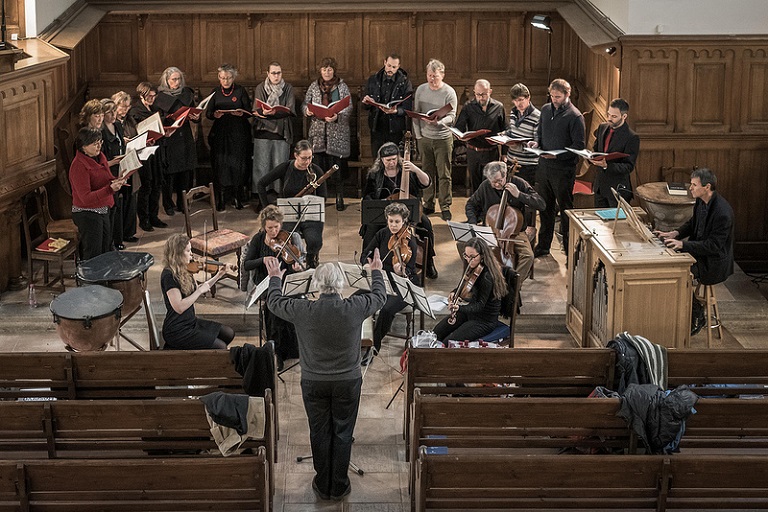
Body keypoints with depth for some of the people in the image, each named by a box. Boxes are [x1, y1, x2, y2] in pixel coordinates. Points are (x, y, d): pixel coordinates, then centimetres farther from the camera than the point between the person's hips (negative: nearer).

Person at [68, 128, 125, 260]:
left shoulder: (100, 157, 5)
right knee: (93, 256, -2)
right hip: (87, 214, -8)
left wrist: (117, 182, -4)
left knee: (106, 251, 15)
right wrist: (110, 189, -34)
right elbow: (86, 198, -25)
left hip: (104, 210, 8)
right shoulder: (79, 165, -21)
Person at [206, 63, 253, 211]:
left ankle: (237, 197, 8)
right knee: (220, 164, -3)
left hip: (238, 133, -1)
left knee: (237, 164, -2)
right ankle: (221, 199, 1)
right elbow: (208, 113, 7)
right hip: (220, 133, 1)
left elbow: (249, 110, 1)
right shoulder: (215, 92, 8)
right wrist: (214, 114, -15)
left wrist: (241, 113, -21)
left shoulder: (240, 91, 3)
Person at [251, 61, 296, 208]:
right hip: (263, 131, 0)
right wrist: (263, 112, -24)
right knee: (262, 165, -3)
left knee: (280, 166, -2)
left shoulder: (288, 88, 9)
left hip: (281, 132, 0)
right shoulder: (260, 88, 9)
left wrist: (274, 112, -20)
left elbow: (290, 110, -3)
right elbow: (255, 111, 0)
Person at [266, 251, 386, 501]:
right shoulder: (354, 308, -18)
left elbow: (274, 302, 2)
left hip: (314, 384, 0)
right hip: (348, 382, 0)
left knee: (320, 434, 15)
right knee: (343, 434, 13)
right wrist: (376, 271, 22)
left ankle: (323, 486, 27)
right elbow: (380, 297, 4)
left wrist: (275, 278, 21)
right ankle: (339, 487, 23)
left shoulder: (303, 311, -19)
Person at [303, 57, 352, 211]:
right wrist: (307, 111, -12)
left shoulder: (342, 87, 3)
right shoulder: (313, 86, 11)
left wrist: (337, 116, -22)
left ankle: (339, 197, 4)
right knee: (319, 165, 1)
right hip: (318, 131, 2)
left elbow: (349, 108, -3)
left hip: (337, 131, -2)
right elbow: (305, 104, 12)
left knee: (336, 165, -5)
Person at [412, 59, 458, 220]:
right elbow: (415, 114, 9)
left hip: (443, 138, -3)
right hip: (424, 137, 3)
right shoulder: (421, 90, 5)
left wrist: (438, 122, -29)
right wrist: (418, 134, 2)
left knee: (444, 175, -1)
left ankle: (445, 207, 5)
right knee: (427, 173, 9)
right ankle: (428, 204, 18)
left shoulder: (449, 92, -6)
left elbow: (451, 116, -10)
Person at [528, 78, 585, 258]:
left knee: (565, 209, 3)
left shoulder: (575, 116, -13)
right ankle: (543, 246, 28)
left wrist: (558, 155, -24)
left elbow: (579, 146, -14)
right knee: (545, 208, 16)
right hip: (544, 166, 6)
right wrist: (536, 142, -1)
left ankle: (571, 250, 14)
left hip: (563, 170, -6)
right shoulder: (546, 109, 8)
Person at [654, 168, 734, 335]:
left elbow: (714, 245, -26)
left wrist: (683, 244, -29)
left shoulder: (723, 213, -27)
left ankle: (696, 317, -2)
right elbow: (692, 224, 17)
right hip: (700, 251, 9)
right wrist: (675, 233, -1)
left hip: (714, 262, -9)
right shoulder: (701, 202, 0)